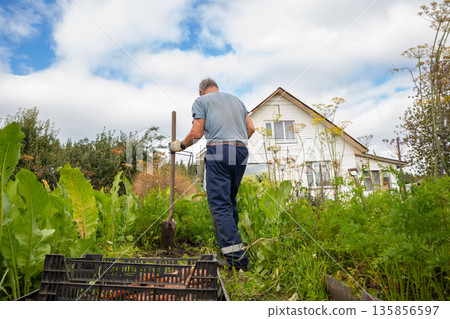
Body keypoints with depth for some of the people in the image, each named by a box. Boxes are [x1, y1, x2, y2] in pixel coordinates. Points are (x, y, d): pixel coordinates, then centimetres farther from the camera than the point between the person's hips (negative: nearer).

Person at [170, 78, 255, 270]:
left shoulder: (201, 101, 10)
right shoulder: (235, 99, 26)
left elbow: (197, 133, -1)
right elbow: (251, 128, 18)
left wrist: (180, 145, 15)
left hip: (218, 151, -6)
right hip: (241, 151, 7)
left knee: (219, 204, -6)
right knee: (230, 200, 17)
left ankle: (236, 257, -10)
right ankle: (233, 242, 24)